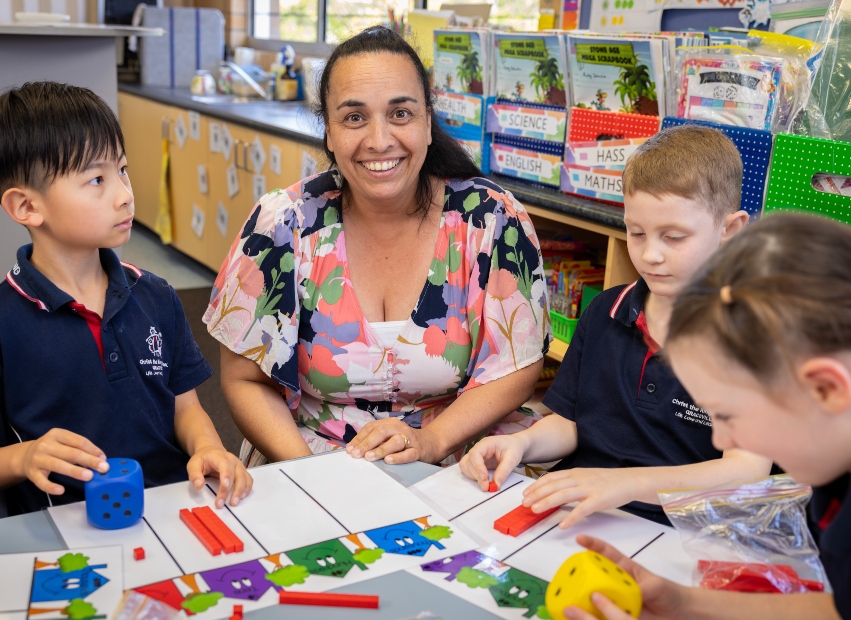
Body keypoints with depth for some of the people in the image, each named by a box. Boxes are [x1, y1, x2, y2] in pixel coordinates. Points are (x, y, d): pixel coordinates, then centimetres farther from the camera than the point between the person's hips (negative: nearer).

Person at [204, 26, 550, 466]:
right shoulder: (284, 225, -9)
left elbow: (517, 368, -4)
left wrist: (432, 441, -20)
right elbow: (244, 380, -3)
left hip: (454, 461, 1)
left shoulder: (492, 220, -8)